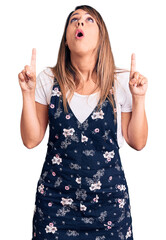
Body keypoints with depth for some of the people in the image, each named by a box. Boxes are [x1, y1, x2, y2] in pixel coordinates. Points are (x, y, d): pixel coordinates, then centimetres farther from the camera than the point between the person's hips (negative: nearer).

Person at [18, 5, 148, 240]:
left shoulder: (121, 82, -4)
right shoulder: (48, 80, -3)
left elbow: (137, 142, 0)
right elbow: (31, 140, -2)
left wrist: (138, 98, -11)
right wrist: (28, 93, -11)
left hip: (108, 196, 0)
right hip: (56, 197, 0)